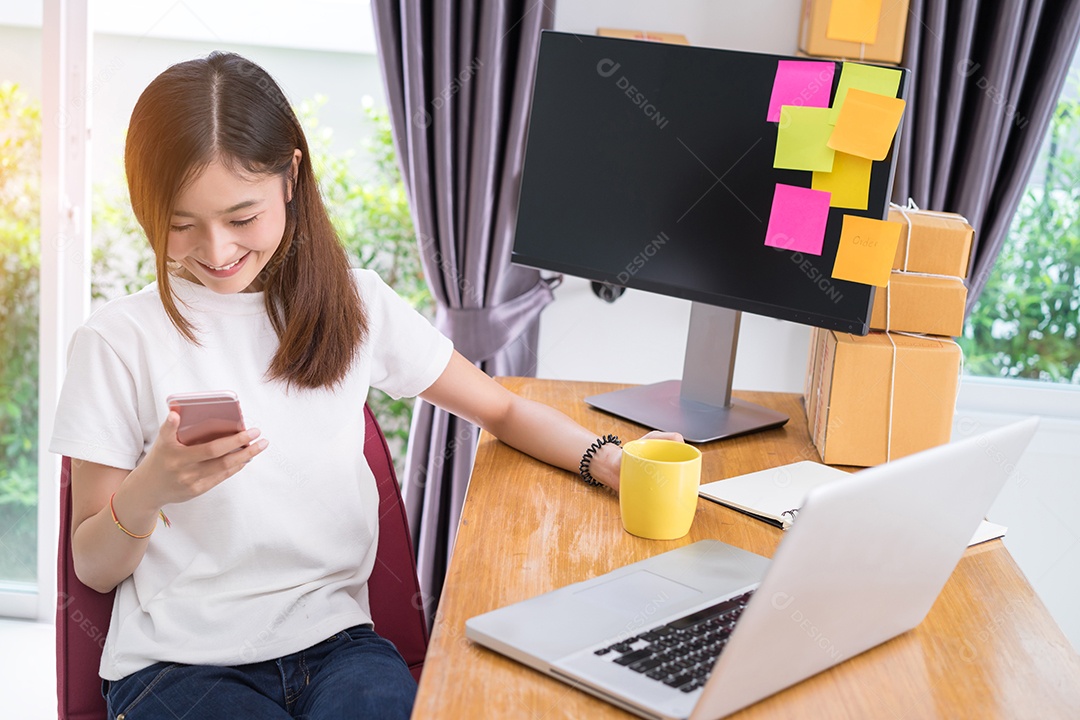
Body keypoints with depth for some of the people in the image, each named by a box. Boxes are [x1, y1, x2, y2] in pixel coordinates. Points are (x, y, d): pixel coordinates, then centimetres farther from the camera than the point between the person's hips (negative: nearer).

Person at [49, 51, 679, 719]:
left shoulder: (355, 305, 4)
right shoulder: (120, 342, -4)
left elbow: (501, 409, 14)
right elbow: (93, 568, 2)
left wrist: (610, 460, -5)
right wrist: (148, 492, -20)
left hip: (334, 637, 2)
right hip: (179, 662, -2)